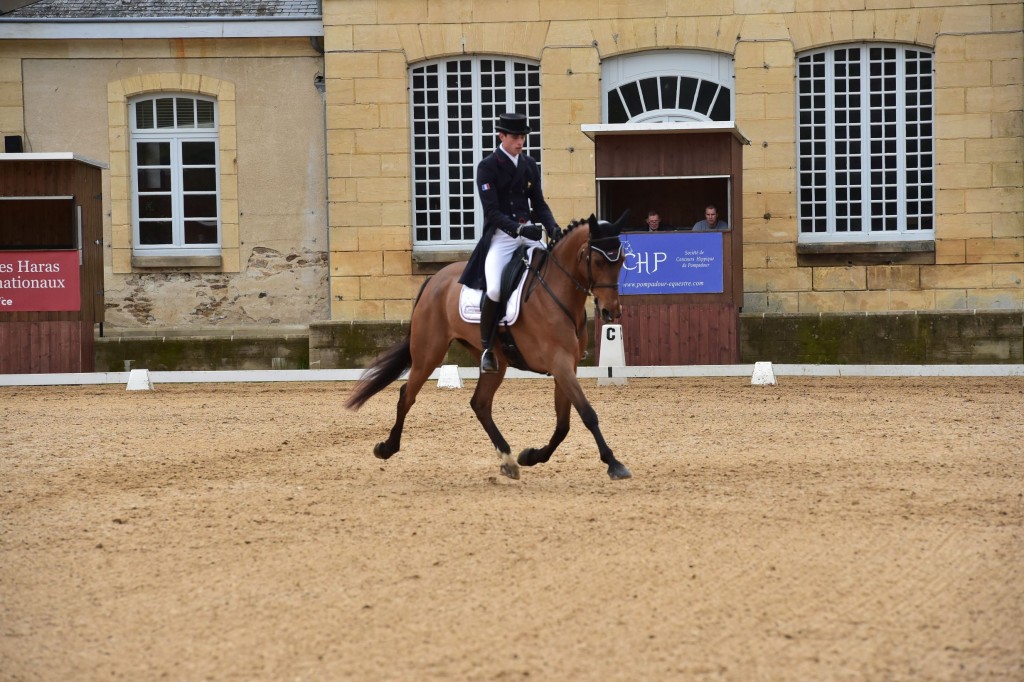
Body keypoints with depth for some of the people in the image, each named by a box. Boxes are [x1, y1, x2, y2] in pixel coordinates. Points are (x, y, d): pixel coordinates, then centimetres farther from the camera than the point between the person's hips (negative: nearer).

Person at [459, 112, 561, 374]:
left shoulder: (530, 165, 12)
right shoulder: (487, 167, -5)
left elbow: (539, 204, 14)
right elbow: (492, 211, -12)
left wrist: (552, 227, -5)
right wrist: (518, 228, -26)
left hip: (529, 233, 6)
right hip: (501, 235, -5)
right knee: (494, 289, -25)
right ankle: (486, 348, -9)